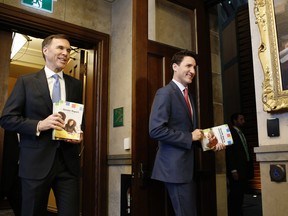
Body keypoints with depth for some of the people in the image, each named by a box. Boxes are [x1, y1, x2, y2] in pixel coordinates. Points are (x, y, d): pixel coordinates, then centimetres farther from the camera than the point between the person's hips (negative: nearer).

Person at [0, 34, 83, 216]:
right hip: (36, 162, -2)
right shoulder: (26, 81, 2)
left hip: (68, 161, 3)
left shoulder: (76, 85, 11)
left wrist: (80, 134, -4)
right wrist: (39, 125, -16)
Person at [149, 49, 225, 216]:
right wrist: (190, 137, -17)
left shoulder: (189, 97, 17)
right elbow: (156, 130, -22)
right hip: (175, 166, -9)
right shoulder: (165, 93, -11)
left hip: (188, 165, 9)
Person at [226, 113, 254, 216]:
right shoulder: (230, 132, -7)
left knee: (241, 194, 9)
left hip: (244, 169, 8)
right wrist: (233, 170, -17)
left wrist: (249, 167, 10)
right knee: (235, 194, -6)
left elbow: (245, 151, 18)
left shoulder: (241, 133, 19)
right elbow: (229, 153, -13)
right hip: (236, 170, -8)